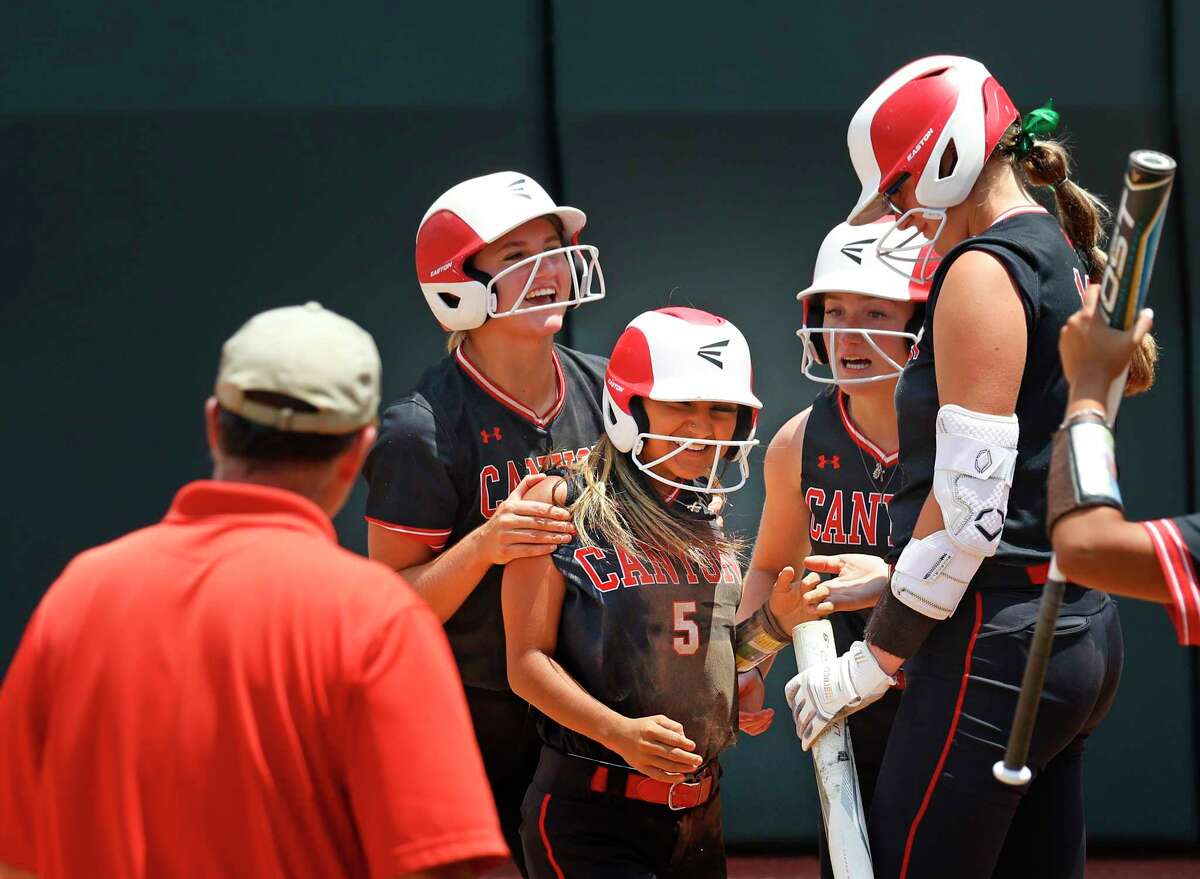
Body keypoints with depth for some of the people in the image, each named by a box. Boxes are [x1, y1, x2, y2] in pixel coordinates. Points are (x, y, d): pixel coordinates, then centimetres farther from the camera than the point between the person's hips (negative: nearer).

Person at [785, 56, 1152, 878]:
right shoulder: (1067, 262, 17)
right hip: (1081, 631, 10)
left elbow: (969, 507, -17)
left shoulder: (983, 271, -10)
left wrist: (873, 662, -10)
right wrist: (892, 579, 22)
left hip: (997, 644, -10)